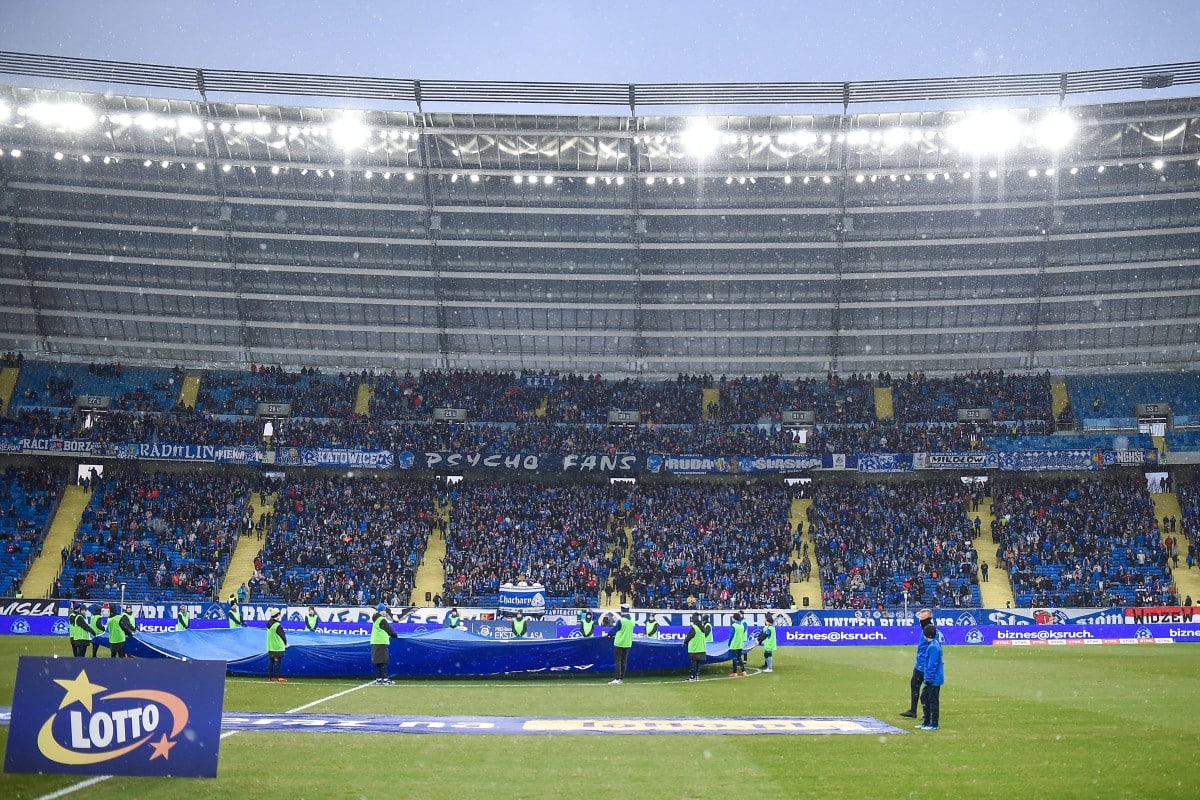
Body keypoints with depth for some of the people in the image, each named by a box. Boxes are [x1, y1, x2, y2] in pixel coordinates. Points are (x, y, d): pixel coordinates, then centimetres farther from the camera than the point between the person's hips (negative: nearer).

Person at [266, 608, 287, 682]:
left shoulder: (269, 624, 7)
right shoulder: (277, 625, -18)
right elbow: (282, 635, -11)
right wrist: (285, 643, 7)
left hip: (270, 647, 8)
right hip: (278, 647, -8)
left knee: (271, 662, 10)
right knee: (278, 662, -3)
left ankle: (270, 677, 13)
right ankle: (279, 678, -2)